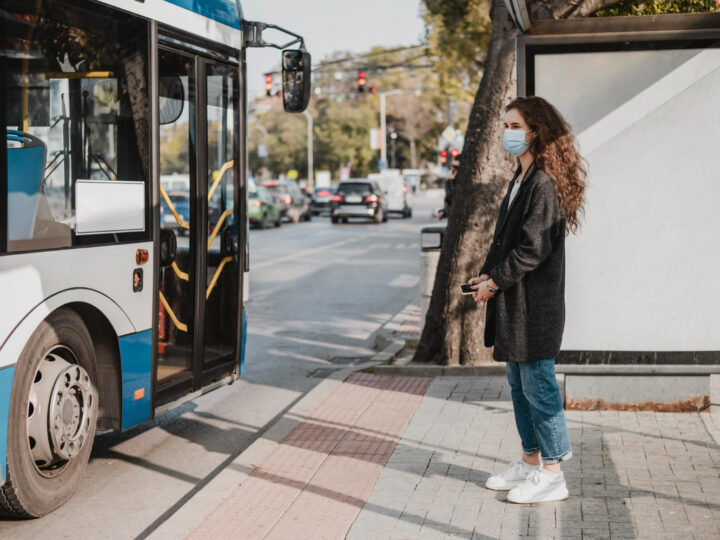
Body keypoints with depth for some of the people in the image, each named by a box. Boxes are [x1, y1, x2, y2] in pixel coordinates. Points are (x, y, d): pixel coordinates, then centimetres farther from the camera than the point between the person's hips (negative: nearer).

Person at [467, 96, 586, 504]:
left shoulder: (545, 183, -16)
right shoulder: (521, 179, 15)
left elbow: (533, 248, -20)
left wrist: (496, 281, -12)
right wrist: (488, 274, 6)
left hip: (536, 304, -10)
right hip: (514, 302, 10)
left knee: (538, 384, -3)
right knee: (520, 385, 16)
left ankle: (552, 474, 6)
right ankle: (532, 462, 27)